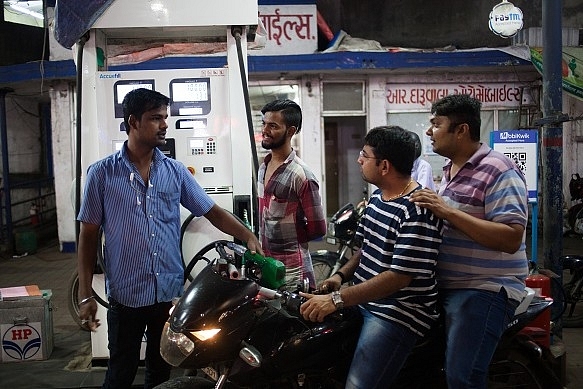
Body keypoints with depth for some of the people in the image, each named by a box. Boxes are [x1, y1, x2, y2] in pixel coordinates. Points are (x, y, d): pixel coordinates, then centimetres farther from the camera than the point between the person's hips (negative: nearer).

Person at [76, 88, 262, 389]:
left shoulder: (175, 171, 4)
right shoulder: (102, 173, -4)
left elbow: (212, 212, 5)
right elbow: (89, 235, -1)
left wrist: (247, 236, -12)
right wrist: (85, 296, -5)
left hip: (170, 293, 3)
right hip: (125, 296, -3)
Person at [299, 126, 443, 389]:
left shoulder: (417, 211, -21)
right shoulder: (377, 196, 10)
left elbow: (399, 276, -25)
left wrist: (336, 300, -27)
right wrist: (341, 275, 4)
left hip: (398, 314, -9)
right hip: (363, 301, 9)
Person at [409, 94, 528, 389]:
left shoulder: (498, 171, -15)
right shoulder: (451, 170, 14)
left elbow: (511, 239, -24)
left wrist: (448, 211, -27)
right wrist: (430, 207, 8)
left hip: (484, 291, -9)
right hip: (447, 287, 9)